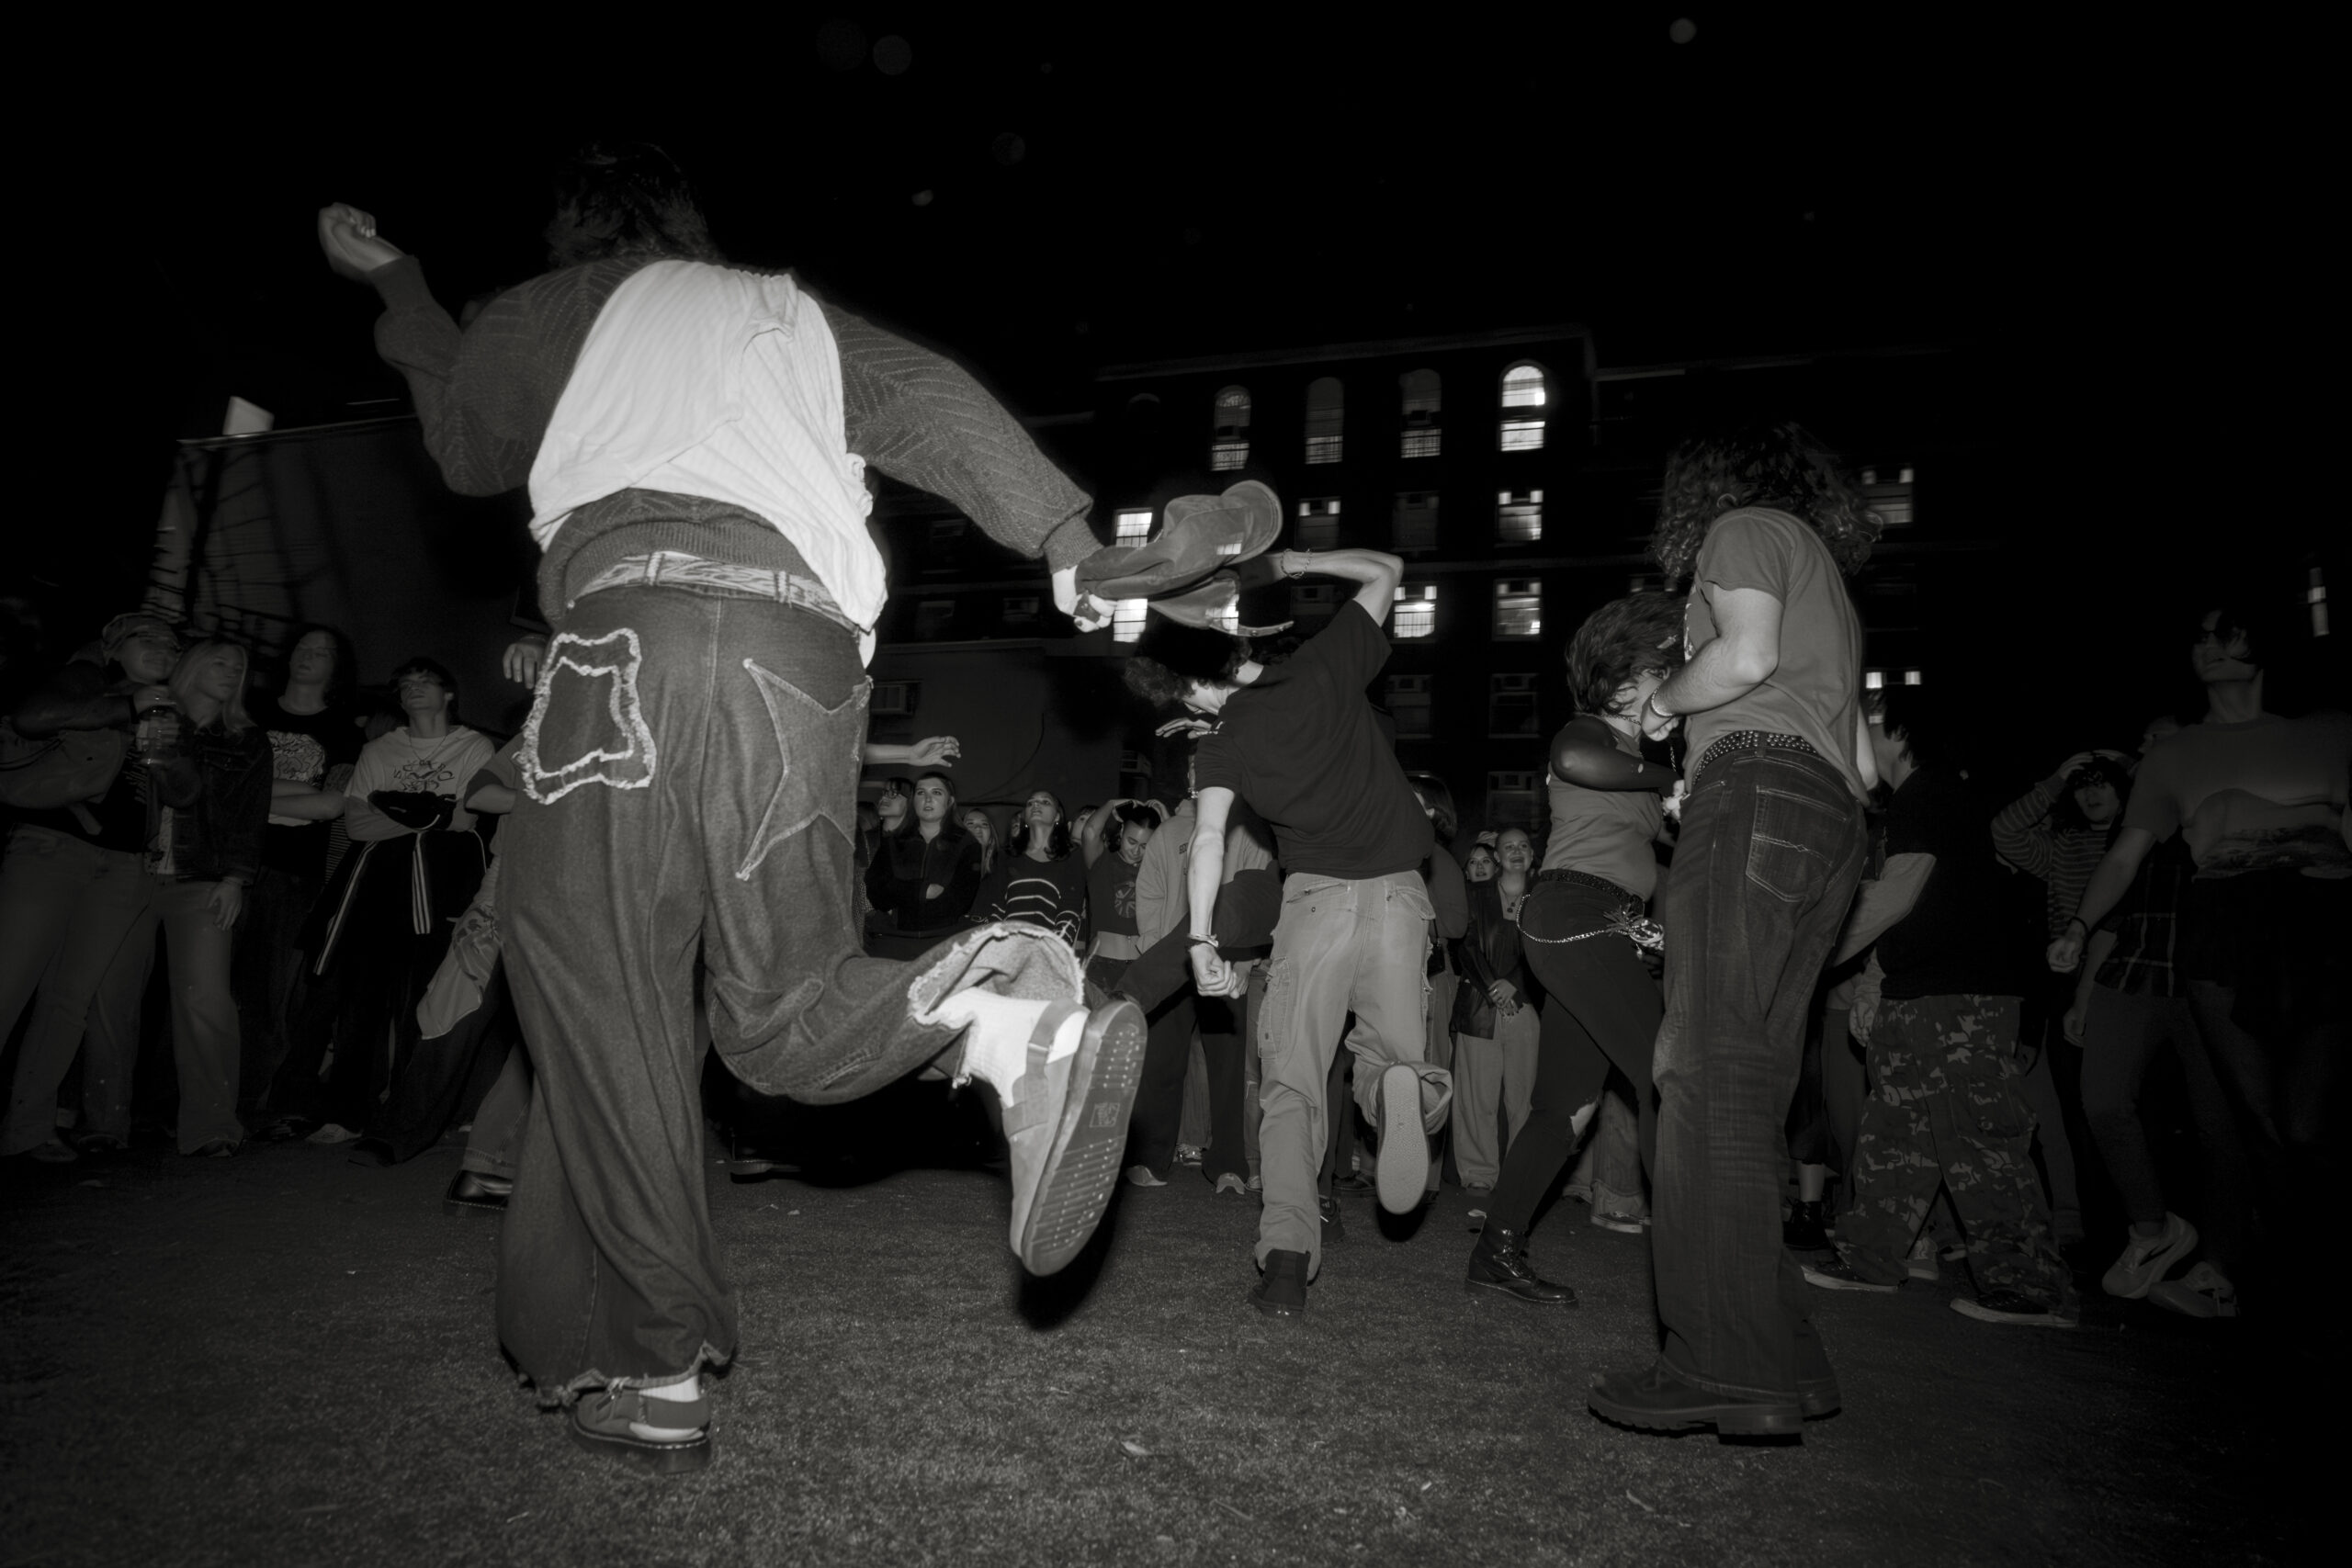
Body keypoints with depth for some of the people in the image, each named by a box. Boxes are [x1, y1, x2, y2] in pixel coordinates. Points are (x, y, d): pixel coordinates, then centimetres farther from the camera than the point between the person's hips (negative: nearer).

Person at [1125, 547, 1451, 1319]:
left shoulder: (1222, 743, 0)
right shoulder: (1324, 665, 6)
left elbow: (1208, 836, -12)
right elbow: (1385, 570, 19)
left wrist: (1200, 939, -11)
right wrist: (1295, 562, 22)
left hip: (1318, 894, -2)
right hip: (1399, 892, 3)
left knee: (1291, 1082, 5)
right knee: (1390, 1052, 17)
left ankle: (1287, 1259, -8)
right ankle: (1404, 1085, -21)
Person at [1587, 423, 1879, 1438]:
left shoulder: (1744, 526, 10)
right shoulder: (1829, 582, 35)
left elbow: (1746, 658, -10)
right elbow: (1866, 763, 27)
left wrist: (1664, 703, 6)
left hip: (1756, 787, -9)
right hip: (1832, 822, 9)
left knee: (1709, 1076, -16)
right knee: (1751, 1084, 5)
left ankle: (1727, 1369, -21)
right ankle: (1779, 1363, 4)